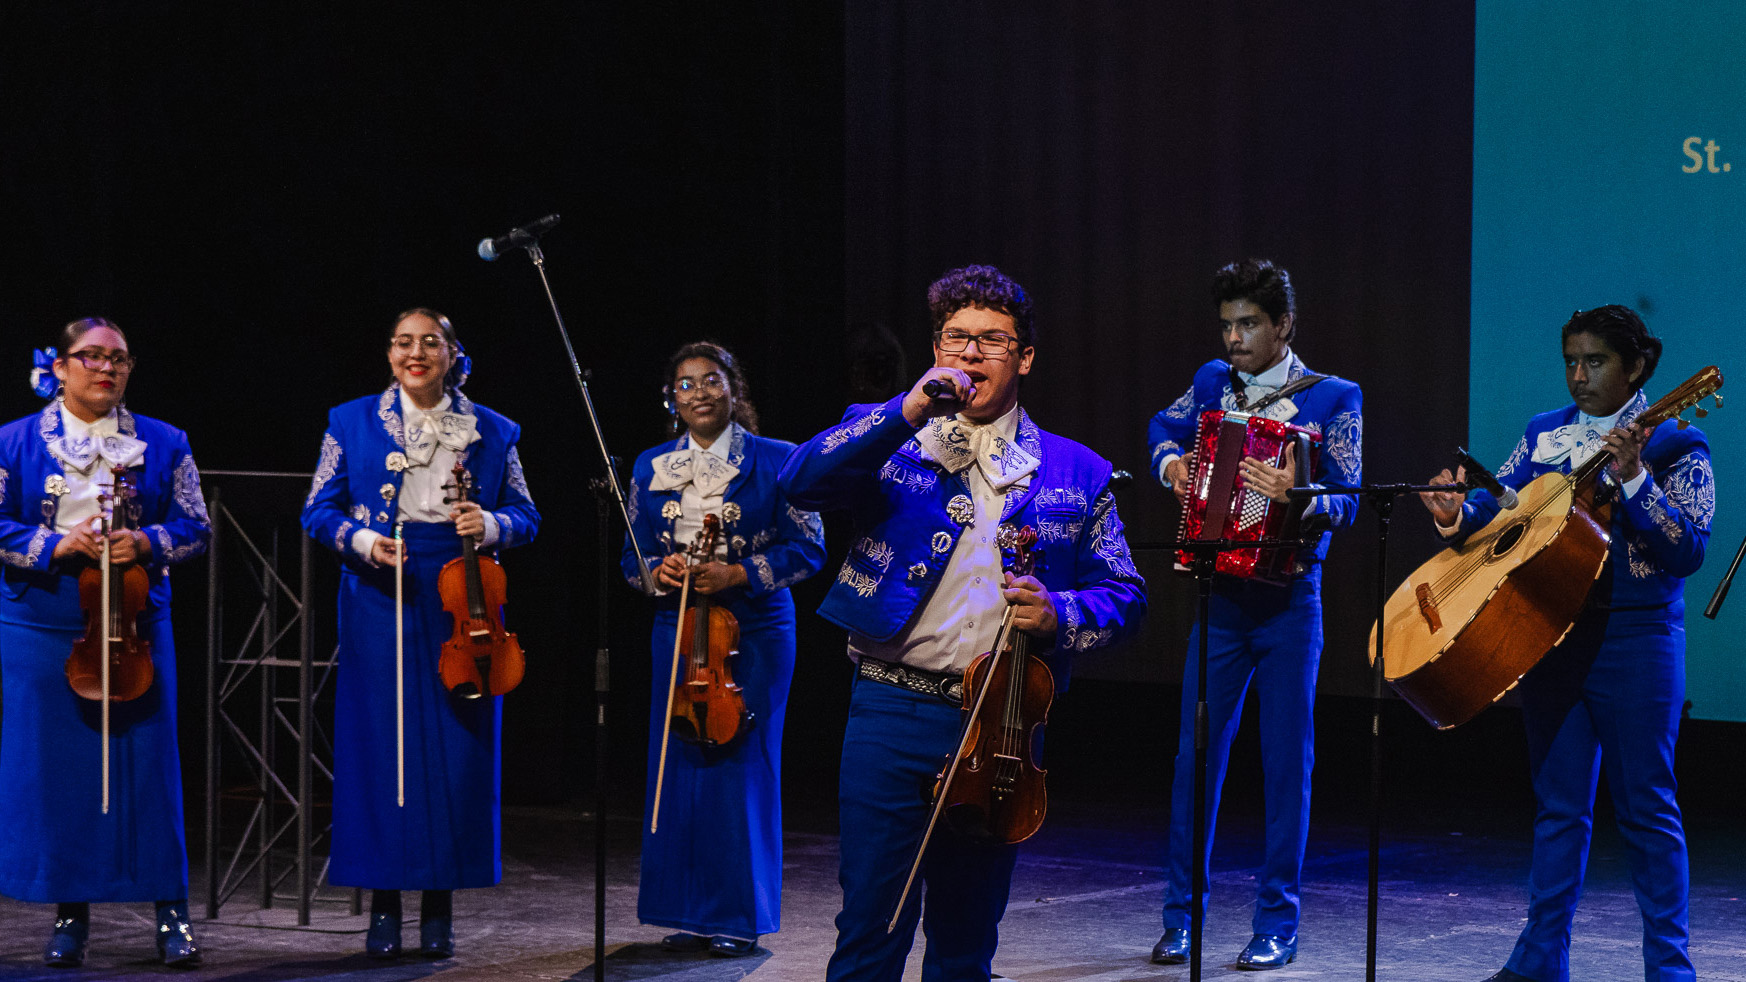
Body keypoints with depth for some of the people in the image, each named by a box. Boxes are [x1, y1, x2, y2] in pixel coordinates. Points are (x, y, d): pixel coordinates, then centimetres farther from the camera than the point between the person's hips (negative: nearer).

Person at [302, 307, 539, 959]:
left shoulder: (492, 432, 9)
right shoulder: (352, 423, 8)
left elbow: (524, 516, 12)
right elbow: (318, 511, 8)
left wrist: (491, 525, -10)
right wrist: (361, 540, -12)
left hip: (460, 605, 1)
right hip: (379, 603, 0)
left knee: (458, 751, -1)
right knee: (379, 747, -1)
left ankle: (440, 908, 9)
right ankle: (384, 905, 7)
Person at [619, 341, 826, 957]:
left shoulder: (775, 461, -2)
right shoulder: (652, 468, 10)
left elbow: (808, 549, -4)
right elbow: (632, 557, 15)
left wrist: (738, 574, -15)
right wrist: (658, 572, -8)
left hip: (755, 633, -4)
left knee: (741, 768, -4)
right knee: (676, 766, 3)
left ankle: (740, 917, 5)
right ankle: (689, 915, 12)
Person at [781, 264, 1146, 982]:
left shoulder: (1075, 474, 10)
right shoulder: (886, 441, 6)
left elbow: (1124, 596, 10)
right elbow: (801, 481, -13)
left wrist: (1059, 614, -11)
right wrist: (908, 412, -21)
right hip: (893, 714, -2)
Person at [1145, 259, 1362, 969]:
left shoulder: (1333, 399, -2)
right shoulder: (1213, 383, 9)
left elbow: (1349, 499, -12)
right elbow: (1166, 427, 30)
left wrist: (1299, 497, -32)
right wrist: (1170, 462, 8)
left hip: (1289, 602, -3)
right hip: (1219, 596, 3)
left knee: (1286, 763, 2)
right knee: (1196, 755, 2)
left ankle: (1276, 924, 9)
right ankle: (1181, 917, 10)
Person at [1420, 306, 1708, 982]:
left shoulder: (1675, 445, -3)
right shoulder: (1543, 433, 12)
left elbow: (1688, 551, -13)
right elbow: (1499, 508, 10)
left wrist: (1632, 479, -24)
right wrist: (1459, 517, -12)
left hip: (1636, 640, -4)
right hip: (1552, 634, 4)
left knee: (1645, 808, -1)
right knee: (1559, 804, 9)